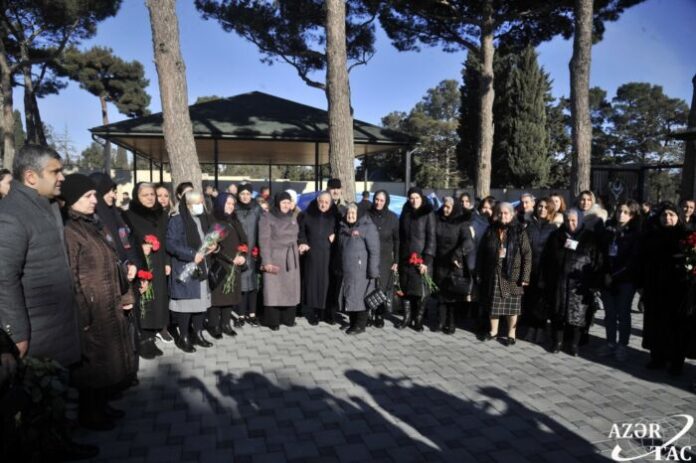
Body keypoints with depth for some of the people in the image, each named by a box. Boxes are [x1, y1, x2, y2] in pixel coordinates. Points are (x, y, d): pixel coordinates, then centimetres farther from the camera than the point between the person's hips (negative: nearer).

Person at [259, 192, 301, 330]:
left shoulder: (292, 218, 11)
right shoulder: (267, 217, -6)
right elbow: (264, 241, -11)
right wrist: (266, 261, -17)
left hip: (291, 259, 5)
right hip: (274, 258, -5)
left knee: (290, 288, 7)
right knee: (274, 289, -1)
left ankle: (288, 318, 18)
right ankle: (273, 321, 8)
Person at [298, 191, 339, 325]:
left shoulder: (334, 216, 5)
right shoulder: (308, 214, 4)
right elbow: (300, 230, 11)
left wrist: (335, 235, -5)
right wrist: (302, 242, -3)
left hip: (328, 255, 1)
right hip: (312, 254, 0)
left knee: (326, 282, 1)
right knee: (312, 281, 0)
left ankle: (326, 312, 11)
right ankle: (312, 313, 8)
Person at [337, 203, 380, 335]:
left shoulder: (367, 227, -8)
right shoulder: (343, 227, 13)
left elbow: (374, 250, -13)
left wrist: (373, 271, -18)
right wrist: (340, 268, 15)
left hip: (361, 270, -6)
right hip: (347, 270, 7)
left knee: (360, 296, -1)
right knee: (349, 296, 10)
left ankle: (360, 325, 9)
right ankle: (353, 323, 22)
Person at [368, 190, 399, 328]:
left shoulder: (393, 217, 1)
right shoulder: (367, 214, 2)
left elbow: (397, 240, 3)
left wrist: (396, 261, -1)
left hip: (385, 259, 0)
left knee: (382, 287, 2)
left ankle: (379, 316, 16)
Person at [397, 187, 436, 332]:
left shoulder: (428, 214, -3)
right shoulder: (405, 213, 11)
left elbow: (431, 238, -8)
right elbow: (400, 236, 12)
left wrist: (427, 260, -15)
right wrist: (398, 257, 5)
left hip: (421, 258, -4)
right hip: (405, 258, 4)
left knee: (420, 290, 0)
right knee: (405, 288, 4)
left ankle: (418, 320, 12)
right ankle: (407, 318, 16)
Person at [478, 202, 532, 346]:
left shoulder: (519, 231, -4)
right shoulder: (491, 230, 4)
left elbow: (527, 254, -6)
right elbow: (482, 252, 8)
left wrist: (525, 276, -12)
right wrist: (480, 272, 5)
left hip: (512, 274, -3)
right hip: (493, 273, 3)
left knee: (511, 305, 6)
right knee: (493, 303, 11)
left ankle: (511, 334, 20)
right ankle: (493, 331, 27)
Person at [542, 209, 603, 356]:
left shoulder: (591, 238, 3)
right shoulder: (557, 236, 9)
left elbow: (597, 262, 0)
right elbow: (547, 258, 11)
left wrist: (594, 283, -7)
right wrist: (544, 279, 7)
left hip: (579, 284, -2)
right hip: (558, 282, 2)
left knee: (578, 313, 0)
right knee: (558, 311, 7)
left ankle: (574, 344, 14)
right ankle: (557, 342, 19)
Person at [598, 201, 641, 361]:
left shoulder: (635, 234, -2)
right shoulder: (608, 230, 9)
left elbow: (632, 260, -7)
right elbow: (603, 253, 6)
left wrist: (615, 276, -9)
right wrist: (606, 274, -5)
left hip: (626, 279, -3)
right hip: (607, 278, 4)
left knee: (623, 313, 2)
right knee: (609, 313, 8)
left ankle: (622, 346, 13)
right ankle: (611, 344, 18)